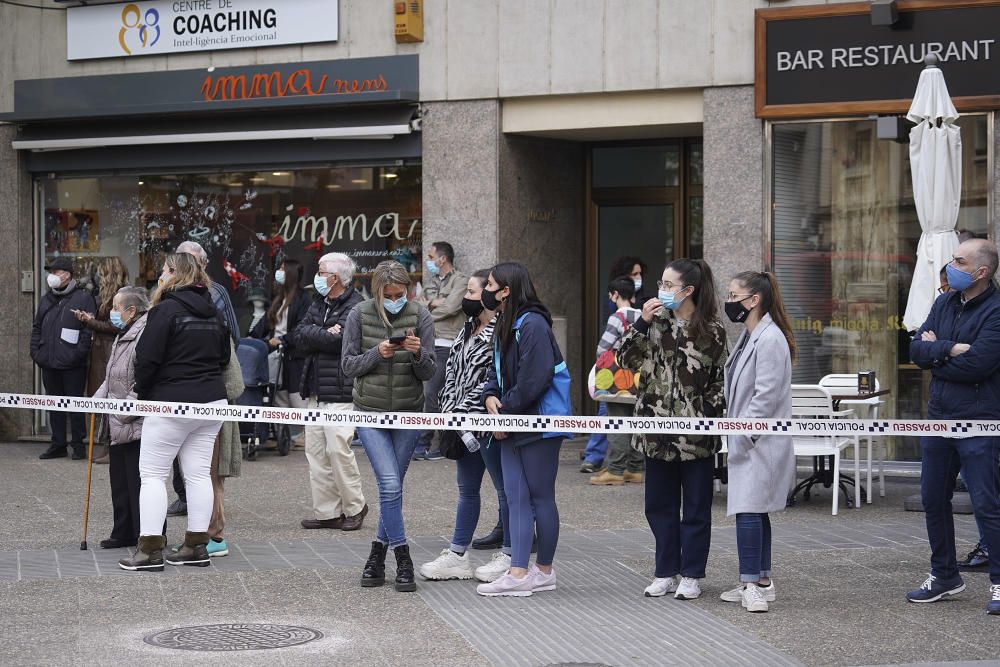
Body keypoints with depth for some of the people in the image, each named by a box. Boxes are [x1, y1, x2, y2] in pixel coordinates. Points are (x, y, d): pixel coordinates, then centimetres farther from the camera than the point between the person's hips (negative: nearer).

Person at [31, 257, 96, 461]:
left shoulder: (83, 297, -5)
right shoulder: (47, 300, 16)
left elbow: (89, 328, -11)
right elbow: (37, 327, 21)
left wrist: (79, 353, -17)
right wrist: (35, 351, 9)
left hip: (72, 365, -6)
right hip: (49, 363, 7)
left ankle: (78, 444, 7)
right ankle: (58, 444, 18)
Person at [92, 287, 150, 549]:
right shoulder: (123, 336, 16)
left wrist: (123, 413, -20)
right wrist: (97, 400, 10)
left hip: (136, 426, -11)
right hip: (119, 426, 11)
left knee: (138, 481, -5)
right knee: (120, 478, 17)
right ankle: (124, 533, 27)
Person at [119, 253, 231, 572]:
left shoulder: (166, 309, -12)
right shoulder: (212, 312, 11)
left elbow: (147, 358, -13)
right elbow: (225, 356, 20)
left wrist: (143, 392, 1)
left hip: (172, 402, -7)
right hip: (212, 401, 7)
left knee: (152, 473, 0)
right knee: (199, 473, 8)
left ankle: (150, 548, -4)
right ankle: (197, 545, 10)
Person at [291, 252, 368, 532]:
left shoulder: (356, 307, -7)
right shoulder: (318, 305, 19)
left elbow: (338, 341, -18)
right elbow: (299, 338, 7)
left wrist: (309, 335, -4)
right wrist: (325, 335, -8)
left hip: (341, 392, -8)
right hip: (315, 390, 8)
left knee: (338, 448, -12)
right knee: (315, 451, 6)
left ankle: (354, 507, 5)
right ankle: (326, 512, 11)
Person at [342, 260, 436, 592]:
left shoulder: (420, 316, -4)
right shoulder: (359, 315, -4)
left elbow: (428, 372, -4)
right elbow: (348, 365, -2)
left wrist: (418, 354, -25)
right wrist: (377, 353, -19)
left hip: (408, 413, 1)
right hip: (370, 412, -1)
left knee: (392, 486, 6)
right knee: (390, 484, -13)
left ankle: (377, 557, 20)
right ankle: (403, 561, -7)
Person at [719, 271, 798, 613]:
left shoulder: (770, 339, -16)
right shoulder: (749, 337, 16)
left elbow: (766, 396, -20)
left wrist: (743, 435, -18)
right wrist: (736, 432, 13)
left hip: (761, 442, -10)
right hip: (747, 440, 10)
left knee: (748, 510, -14)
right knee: (755, 511, 13)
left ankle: (753, 585, -13)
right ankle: (761, 582, 20)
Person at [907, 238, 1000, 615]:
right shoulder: (945, 303, 10)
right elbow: (917, 349, 3)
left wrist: (934, 352, -8)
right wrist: (950, 350, -16)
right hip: (938, 418, 8)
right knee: (934, 500, 13)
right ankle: (944, 576, 26)